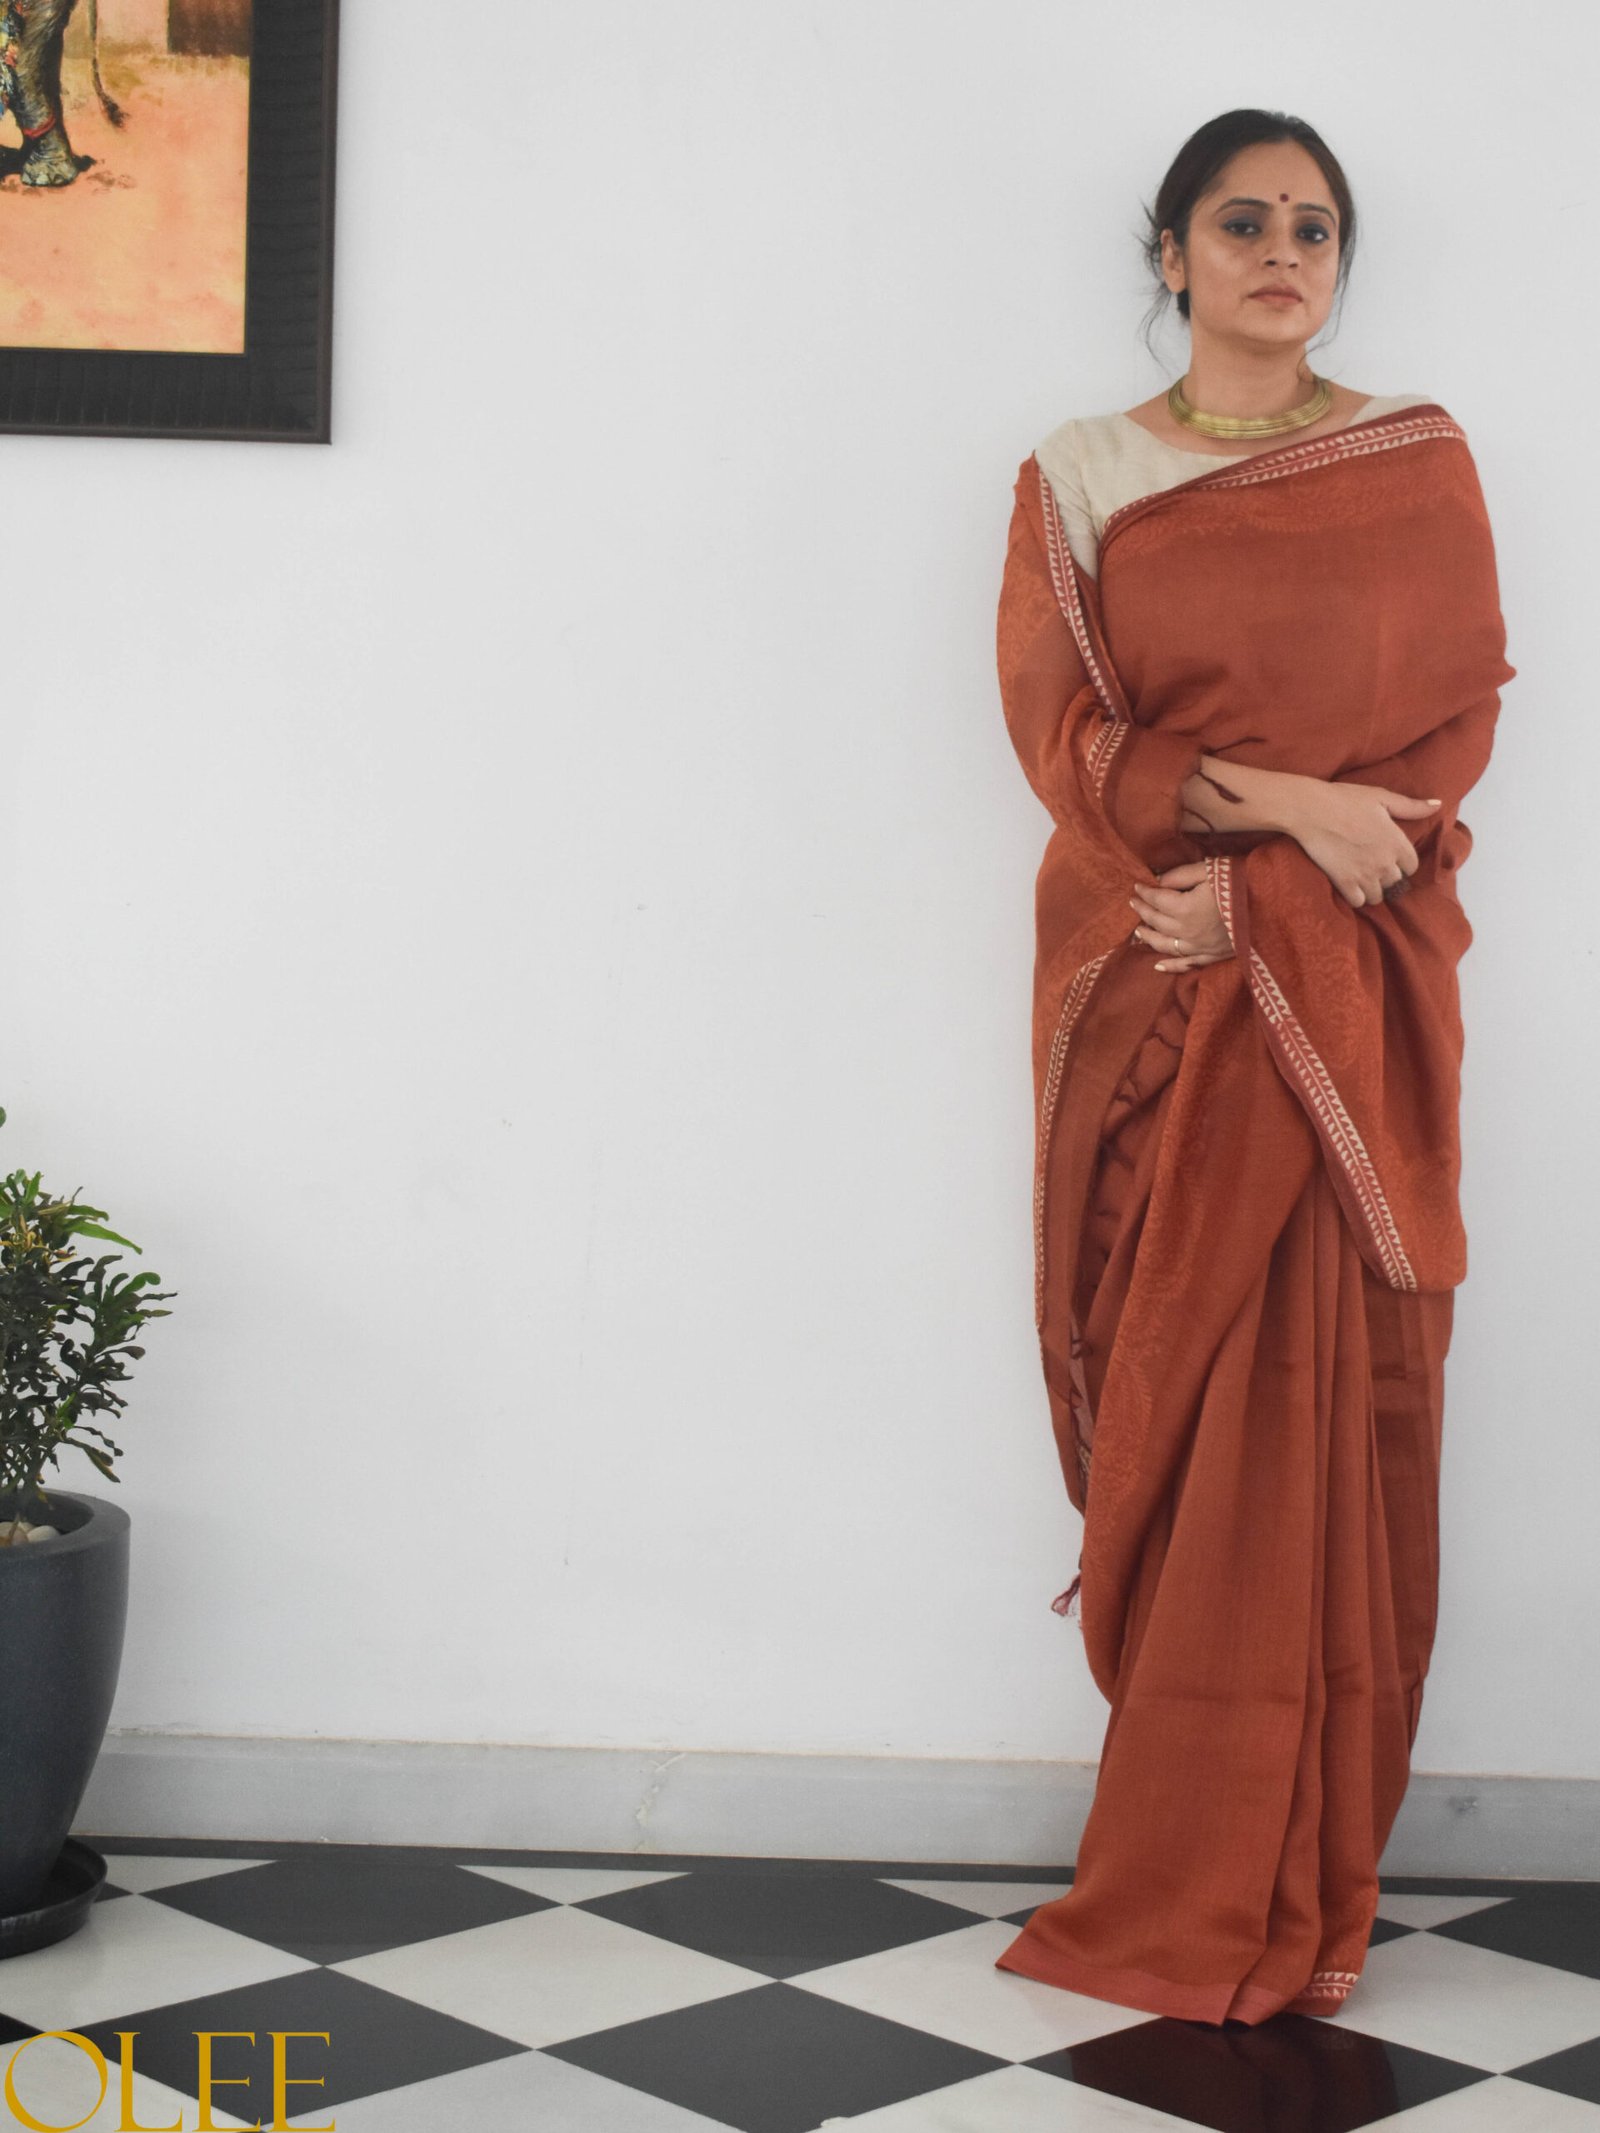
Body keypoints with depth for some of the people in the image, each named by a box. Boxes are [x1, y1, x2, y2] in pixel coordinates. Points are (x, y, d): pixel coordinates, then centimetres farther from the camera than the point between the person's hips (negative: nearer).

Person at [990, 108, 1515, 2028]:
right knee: (1175, 1408, 0)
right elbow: (1061, 729, -1)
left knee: (1320, 1411, -4)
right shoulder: (1076, 481, 9)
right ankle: (1211, 1893, 11)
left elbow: (1459, 719, 1)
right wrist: (1291, 801, -13)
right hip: (1146, 995, 1)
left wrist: (1259, 887, -12)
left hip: (1349, 1002, 0)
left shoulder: (1419, 466, 7)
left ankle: (1259, 1904, 6)